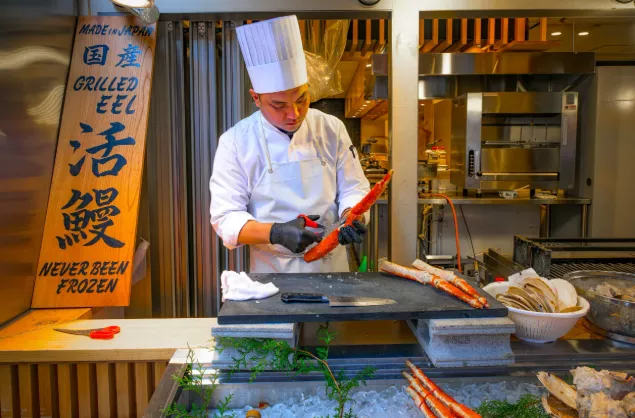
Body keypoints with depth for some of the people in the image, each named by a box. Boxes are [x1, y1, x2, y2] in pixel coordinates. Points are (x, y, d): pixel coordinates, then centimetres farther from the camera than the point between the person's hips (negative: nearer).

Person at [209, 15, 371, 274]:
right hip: (273, 272, -2)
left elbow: (353, 188, 0)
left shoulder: (332, 129, -5)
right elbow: (226, 218, -14)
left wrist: (352, 216, -22)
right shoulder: (236, 142, -12)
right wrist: (276, 233, -30)